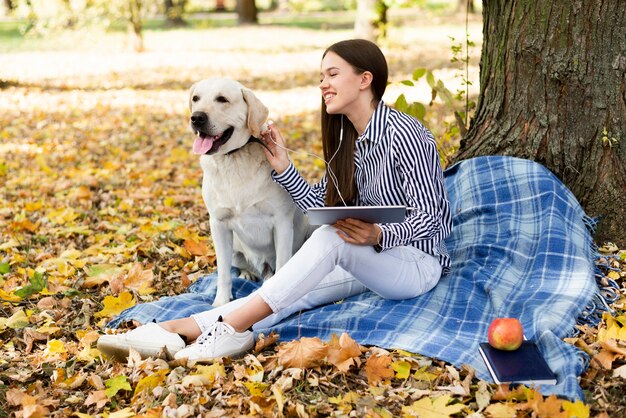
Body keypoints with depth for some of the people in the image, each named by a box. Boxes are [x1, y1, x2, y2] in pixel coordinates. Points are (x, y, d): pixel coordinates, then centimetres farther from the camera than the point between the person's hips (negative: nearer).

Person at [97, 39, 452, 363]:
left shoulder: (403, 134, -15)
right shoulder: (345, 136, 11)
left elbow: (427, 217, -17)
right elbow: (323, 205, 7)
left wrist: (378, 235, -34)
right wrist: (285, 168, -4)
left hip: (419, 262, -7)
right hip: (368, 259, 7)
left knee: (331, 238, -34)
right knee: (294, 294, -19)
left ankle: (231, 326, -36)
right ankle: (176, 330, -37)